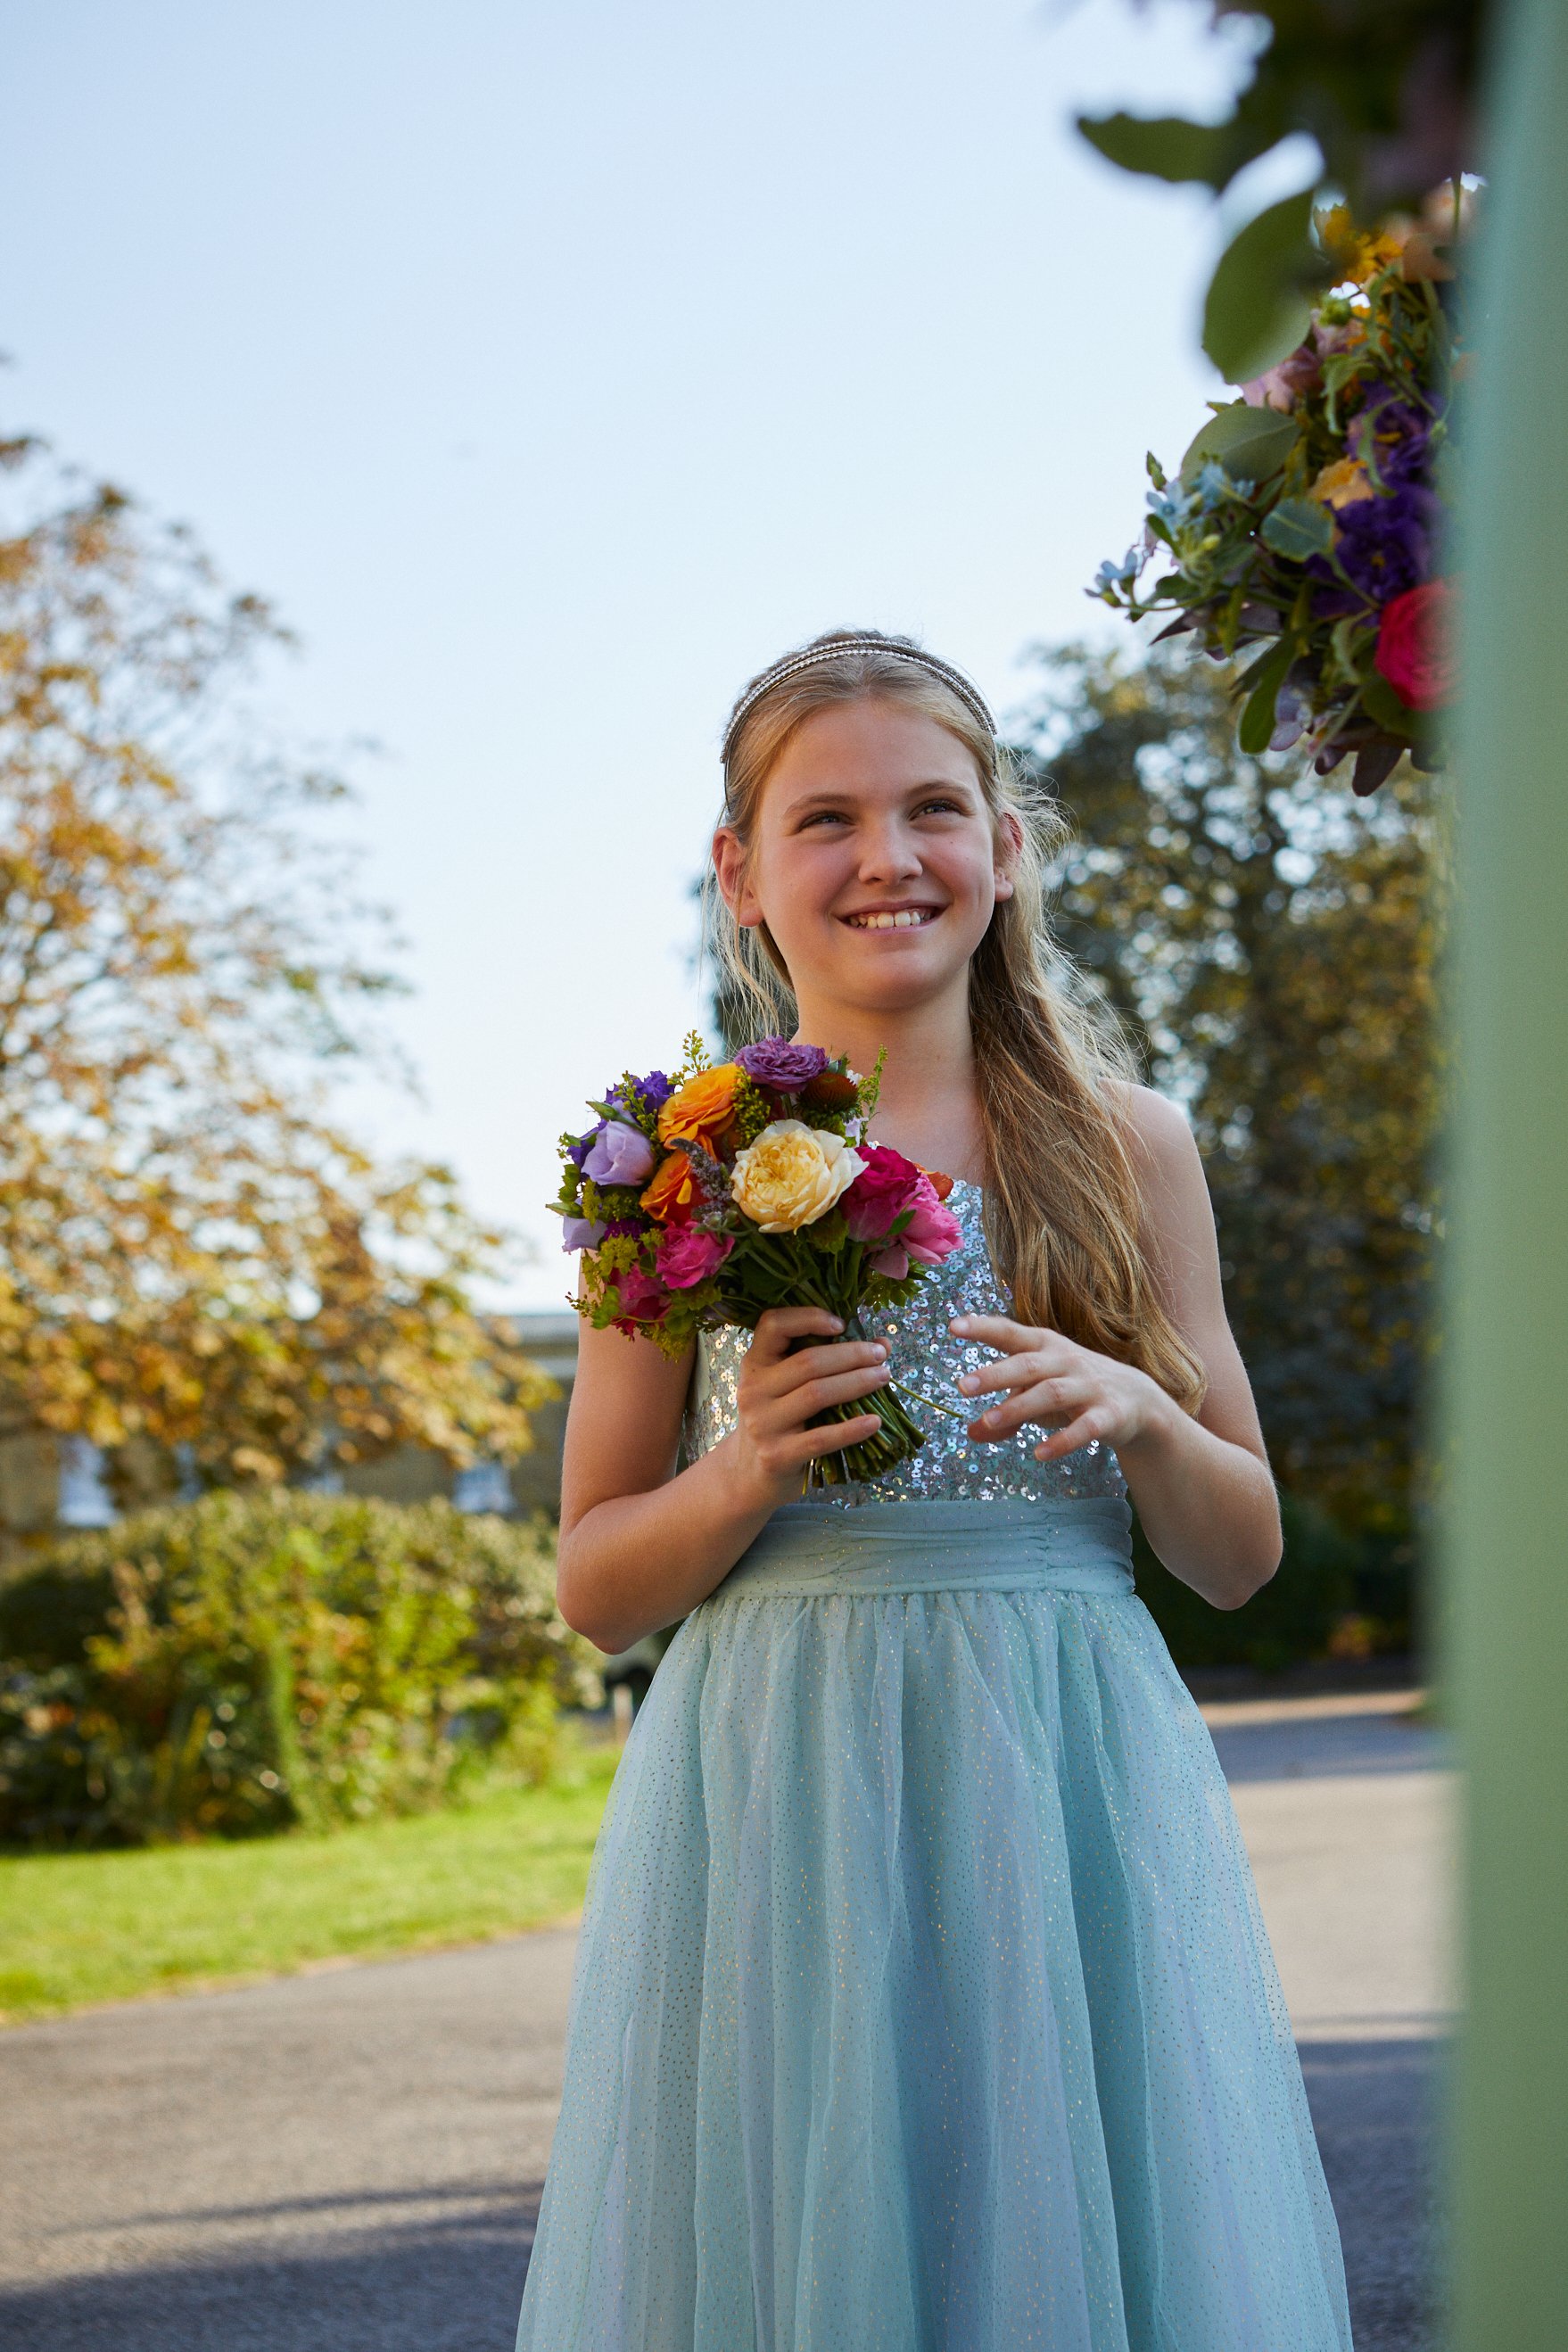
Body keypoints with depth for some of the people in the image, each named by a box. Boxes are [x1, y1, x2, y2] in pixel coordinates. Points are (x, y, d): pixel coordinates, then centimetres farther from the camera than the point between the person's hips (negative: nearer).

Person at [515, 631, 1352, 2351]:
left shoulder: (1125, 1145, 6)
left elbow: (1242, 1555, 10)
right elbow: (597, 1590, 6)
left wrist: (1139, 1418, -9)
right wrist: (751, 1468, -12)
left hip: (1071, 1799, 1)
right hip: (776, 1807, -1)